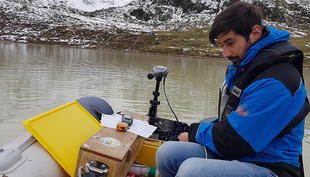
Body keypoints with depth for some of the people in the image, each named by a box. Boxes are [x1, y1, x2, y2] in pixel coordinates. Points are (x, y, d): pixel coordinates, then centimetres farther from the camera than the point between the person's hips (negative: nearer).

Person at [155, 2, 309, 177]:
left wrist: (195, 133, -5)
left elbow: (233, 142, -22)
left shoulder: (275, 82, -23)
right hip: (234, 154, 8)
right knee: (167, 152, -7)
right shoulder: (242, 66, 8)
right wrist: (197, 132, 0)